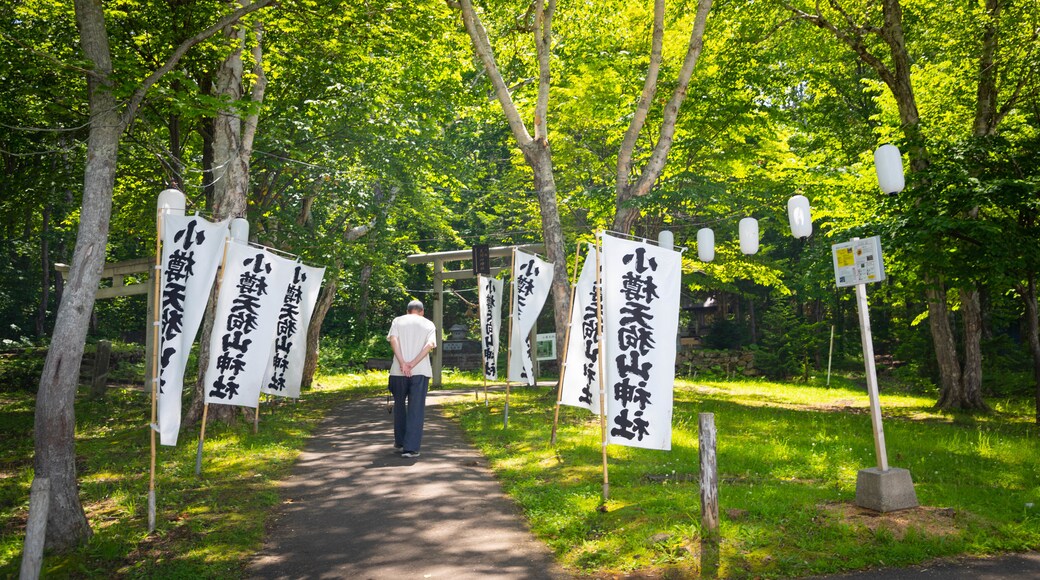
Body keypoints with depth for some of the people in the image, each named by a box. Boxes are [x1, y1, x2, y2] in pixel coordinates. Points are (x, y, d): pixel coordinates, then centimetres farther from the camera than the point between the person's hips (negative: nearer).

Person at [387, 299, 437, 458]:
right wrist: (413, 363, -12)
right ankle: (411, 448, -6)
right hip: (421, 371, -1)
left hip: (398, 371, 1)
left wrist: (402, 363, -12)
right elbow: (430, 344, -6)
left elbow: (393, 339, -5)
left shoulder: (398, 321, 12)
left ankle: (400, 442, 29)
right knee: (416, 409, 0)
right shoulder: (428, 324, 12)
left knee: (399, 406, 19)